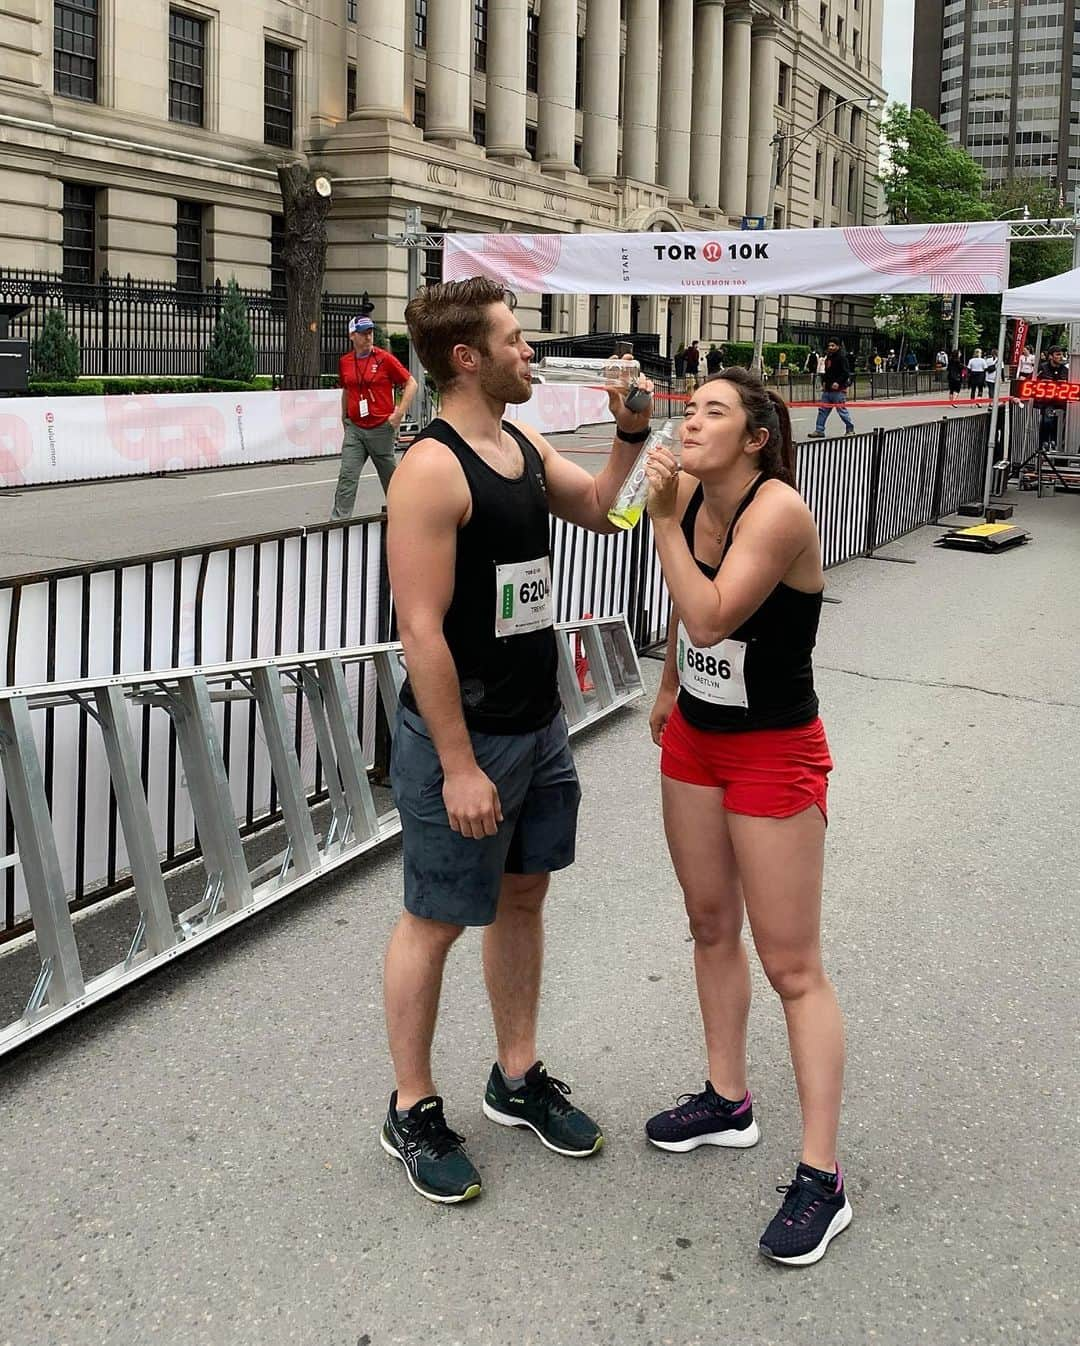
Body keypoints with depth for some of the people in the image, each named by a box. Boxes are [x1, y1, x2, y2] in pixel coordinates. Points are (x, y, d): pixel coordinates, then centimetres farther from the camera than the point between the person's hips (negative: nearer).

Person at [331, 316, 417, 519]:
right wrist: (344, 416, 21)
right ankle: (339, 519, -9)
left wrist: (399, 413, -9)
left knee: (389, 476, 10)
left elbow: (411, 384, -2)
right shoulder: (344, 362, 7)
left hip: (382, 427, -3)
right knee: (347, 476, -7)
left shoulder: (385, 358, -6)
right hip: (354, 428, 3)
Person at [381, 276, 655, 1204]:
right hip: (462, 737, -9)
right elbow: (421, 630, -23)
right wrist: (459, 767, -23)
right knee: (436, 918, 5)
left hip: (538, 725, 9)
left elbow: (601, 511, 22)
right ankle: (412, 1110, 23)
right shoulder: (432, 469, -20)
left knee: (523, 895, 19)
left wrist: (631, 433, 3)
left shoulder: (524, 445, 6)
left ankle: (517, 1077, 36)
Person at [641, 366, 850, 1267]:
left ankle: (822, 1179, 5)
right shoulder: (692, 493, -2)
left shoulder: (779, 509, -24)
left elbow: (710, 618, -30)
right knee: (711, 925, 18)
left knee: (791, 964, -3)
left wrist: (663, 520, -27)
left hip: (774, 753, -8)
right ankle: (728, 1102, 36)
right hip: (695, 738, 8)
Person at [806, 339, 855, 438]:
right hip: (827, 389, 9)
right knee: (822, 410, 6)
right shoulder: (828, 357, 17)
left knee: (842, 410, -5)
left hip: (838, 389, -9)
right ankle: (819, 430, 9)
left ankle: (850, 429, 8)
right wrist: (824, 381, 13)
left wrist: (838, 382, -24)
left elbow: (846, 373, -15)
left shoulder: (842, 358, -10)